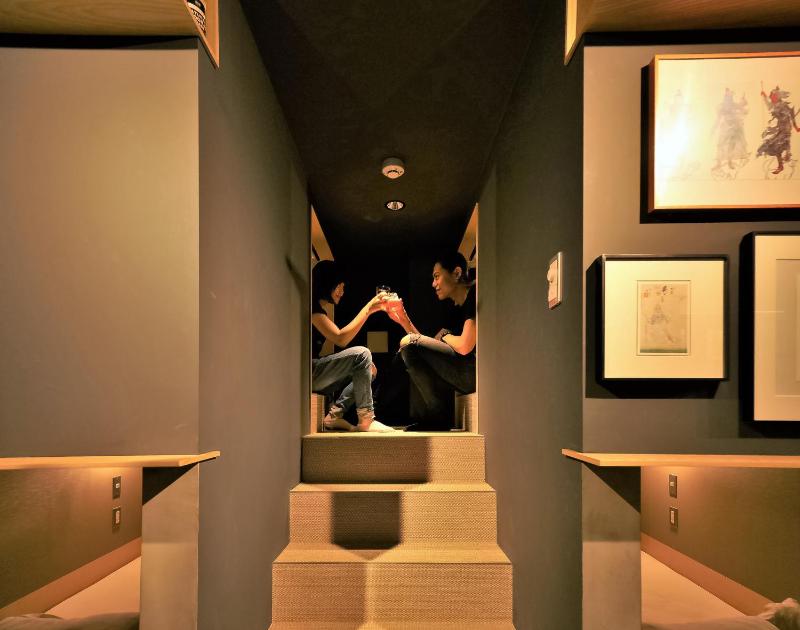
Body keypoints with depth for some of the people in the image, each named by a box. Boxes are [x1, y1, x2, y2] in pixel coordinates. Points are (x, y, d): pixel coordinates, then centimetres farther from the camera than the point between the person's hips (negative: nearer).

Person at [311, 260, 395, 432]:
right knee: (361, 354, -20)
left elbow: (338, 339, 14)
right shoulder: (312, 307, -11)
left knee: (369, 369, 8)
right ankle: (365, 419, -15)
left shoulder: (318, 309, 21)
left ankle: (334, 415, -2)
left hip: (314, 375, 10)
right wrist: (368, 309, -16)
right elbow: (340, 338, -20)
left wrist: (366, 362, 0)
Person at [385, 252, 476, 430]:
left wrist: (445, 336, 1)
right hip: (466, 375, 10)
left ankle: (439, 415, -4)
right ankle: (429, 415, 8)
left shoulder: (474, 295, -9)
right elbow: (428, 348, 15)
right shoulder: (456, 309, 19)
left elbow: (464, 347, -20)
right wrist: (403, 319, 8)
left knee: (408, 343, -12)